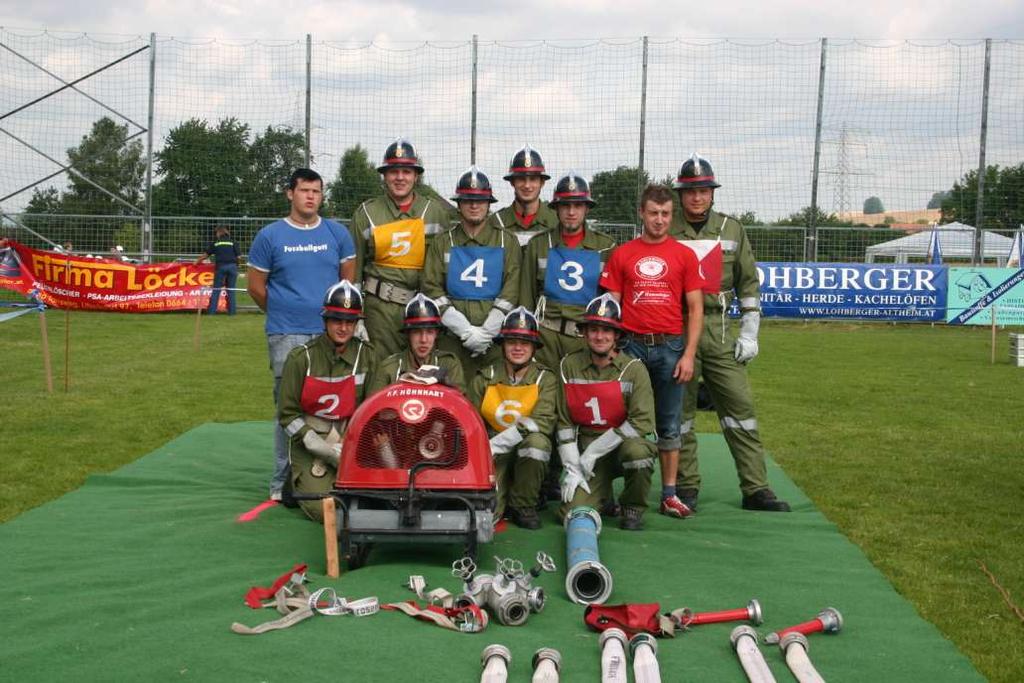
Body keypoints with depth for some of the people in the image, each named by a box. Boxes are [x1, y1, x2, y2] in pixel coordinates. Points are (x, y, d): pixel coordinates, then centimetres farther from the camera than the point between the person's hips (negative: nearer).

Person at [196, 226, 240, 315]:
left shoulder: (215, 243, 11)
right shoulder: (232, 242, 10)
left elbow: (206, 255, 17)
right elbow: (237, 257, 4)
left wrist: (197, 261, 31)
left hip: (221, 266, 0)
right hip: (232, 266, 1)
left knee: (216, 289, 6)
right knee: (231, 290, 6)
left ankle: (212, 310, 3)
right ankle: (231, 311, 4)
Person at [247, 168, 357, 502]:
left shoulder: (338, 233, 10)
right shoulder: (270, 236, 4)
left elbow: (348, 277, 16)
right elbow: (256, 286, 9)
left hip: (331, 334, 2)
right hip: (287, 336, -2)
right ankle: (283, 482, 6)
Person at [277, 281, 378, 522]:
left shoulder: (366, 356, 3)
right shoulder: (301, 357, -4)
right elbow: (287, 414, -3)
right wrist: (320, 446, -14)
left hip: (351, 440, 2)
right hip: (309, 441, -2)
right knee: (324, 509, -20)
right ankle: (298, 483, 13)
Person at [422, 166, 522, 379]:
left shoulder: (507, 242, 10)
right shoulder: (443, 243, 12)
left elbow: (511, 292, 1)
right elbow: (432, 290, 2)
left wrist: (486, 332, -9)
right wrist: (466, 332, -8)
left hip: (496, 337, 0)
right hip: (453, 338, 0)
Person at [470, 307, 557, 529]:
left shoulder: (545, 379, -3)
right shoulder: (484, 379, 2)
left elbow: (543, 422, -18)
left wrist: (496, 443, -26)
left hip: (528, 451, 0)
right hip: (492, 455, 0)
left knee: (537, 441, -35)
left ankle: (522, 504, -11)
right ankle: (502, 493, 16)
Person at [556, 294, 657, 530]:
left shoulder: (634, 369, -8)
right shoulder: (569, 366, 0)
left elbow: (642, 422, -17)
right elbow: (565, 422, 2)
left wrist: (593, 451, -18)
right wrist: (572, 469, -6)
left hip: (623, 443, -1)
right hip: (586, 451, 2)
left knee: (636, 449, -37)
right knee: (573, 513, -18)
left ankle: (633, 508, -7)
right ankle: (603, 498, 20)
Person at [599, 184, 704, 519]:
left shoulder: (684, 255, 6)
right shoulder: (621, 255, 6)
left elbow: (695, 309, 5)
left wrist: (689, 354, -3)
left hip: (671, 346, 0)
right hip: (631, 345, 0)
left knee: (669, 425, 7)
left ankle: (669, 494, 13)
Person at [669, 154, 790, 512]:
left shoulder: (732, 230, 9)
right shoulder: (665, 232, 2)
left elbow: (748, 283, 11)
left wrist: (749, 333, 5)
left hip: (719, 331, 2)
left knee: (740, 403, 0)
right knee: (679, 409, 2)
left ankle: (755, 489, 7)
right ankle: (687, 488, 14)